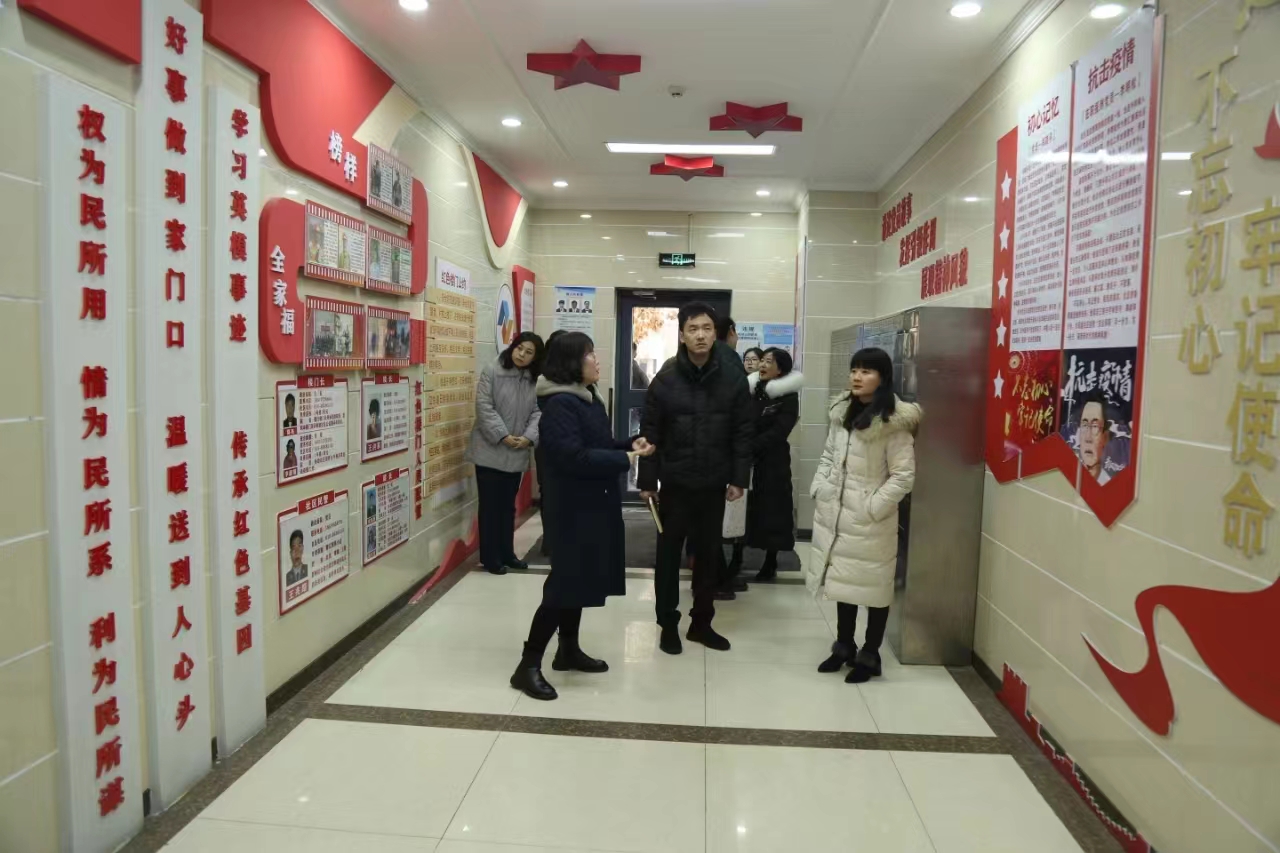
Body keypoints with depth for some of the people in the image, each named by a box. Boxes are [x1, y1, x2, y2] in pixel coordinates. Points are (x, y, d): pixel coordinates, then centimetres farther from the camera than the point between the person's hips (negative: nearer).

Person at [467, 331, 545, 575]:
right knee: (490, 505, 3)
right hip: (490, 451, -5)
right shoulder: (491, 372, -8)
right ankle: (489, 557, 13)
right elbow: (484, 407, -14)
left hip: (516, 454, 5)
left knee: (509, 505, 15)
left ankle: (506, 553, 27)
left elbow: (538, 412, 3)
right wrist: (503, 436, -19)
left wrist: (529, 437, -14)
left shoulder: (536, 382, 7)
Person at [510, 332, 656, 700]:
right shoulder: (560, 405, -20)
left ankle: (569, 649, 30)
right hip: (572, 507, -10)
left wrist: (630, 443, 0)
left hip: (593, 504, 10)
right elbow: (574, 457, -27)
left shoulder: (589, 398, 12)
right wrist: (626, 459, -22)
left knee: (580, 577, 17)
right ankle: (528, 664, 3)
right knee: (566, 583, -7)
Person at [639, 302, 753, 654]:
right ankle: (668, 624, 23)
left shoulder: (733, 378, -4)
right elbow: (650, 433, -5)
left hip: (714, 484, 1)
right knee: (669, 554, 9)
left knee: (709, 555, 12)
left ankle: (701, 623, 28)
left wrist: (739, 478, -5)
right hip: (675, 483, -1)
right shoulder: (666, 378, -7)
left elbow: (742, 433, -1)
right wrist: (647, 480, -7)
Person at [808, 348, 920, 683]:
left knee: (872, 586, 6)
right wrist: (818, 488, 6)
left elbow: (904, 475, -15)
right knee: (842, 580, 18)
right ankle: (844, 646, 34)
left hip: (870, 519, -6)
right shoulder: (842, 411, 8)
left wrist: (873, 507, -18)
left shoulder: (894, 422, -14)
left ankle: (869, 656, 22)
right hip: (834, 512, 7)